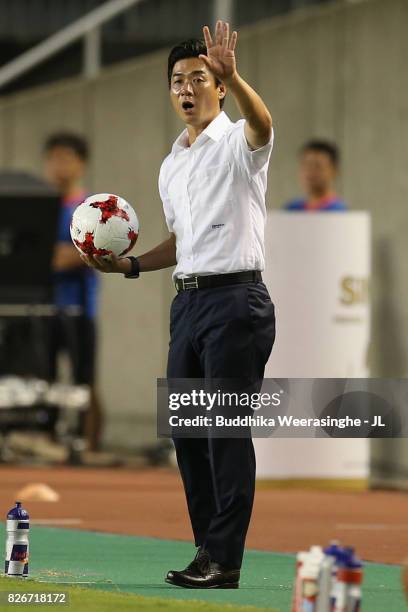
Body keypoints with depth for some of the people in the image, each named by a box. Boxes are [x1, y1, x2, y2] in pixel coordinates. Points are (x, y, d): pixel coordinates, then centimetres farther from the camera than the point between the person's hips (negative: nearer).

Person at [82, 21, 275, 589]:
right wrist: (131, 264, 13)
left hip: (236, 299, -8)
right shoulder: (171, 166, 19)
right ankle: (209, 549, 16)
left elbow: (262, 123, -30)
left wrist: (231, 76, -48)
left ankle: (224, 561, -6)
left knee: (227, 431, -8)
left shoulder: (237, 144, -5)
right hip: (188, 301, 8)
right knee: (187, 431, 8)